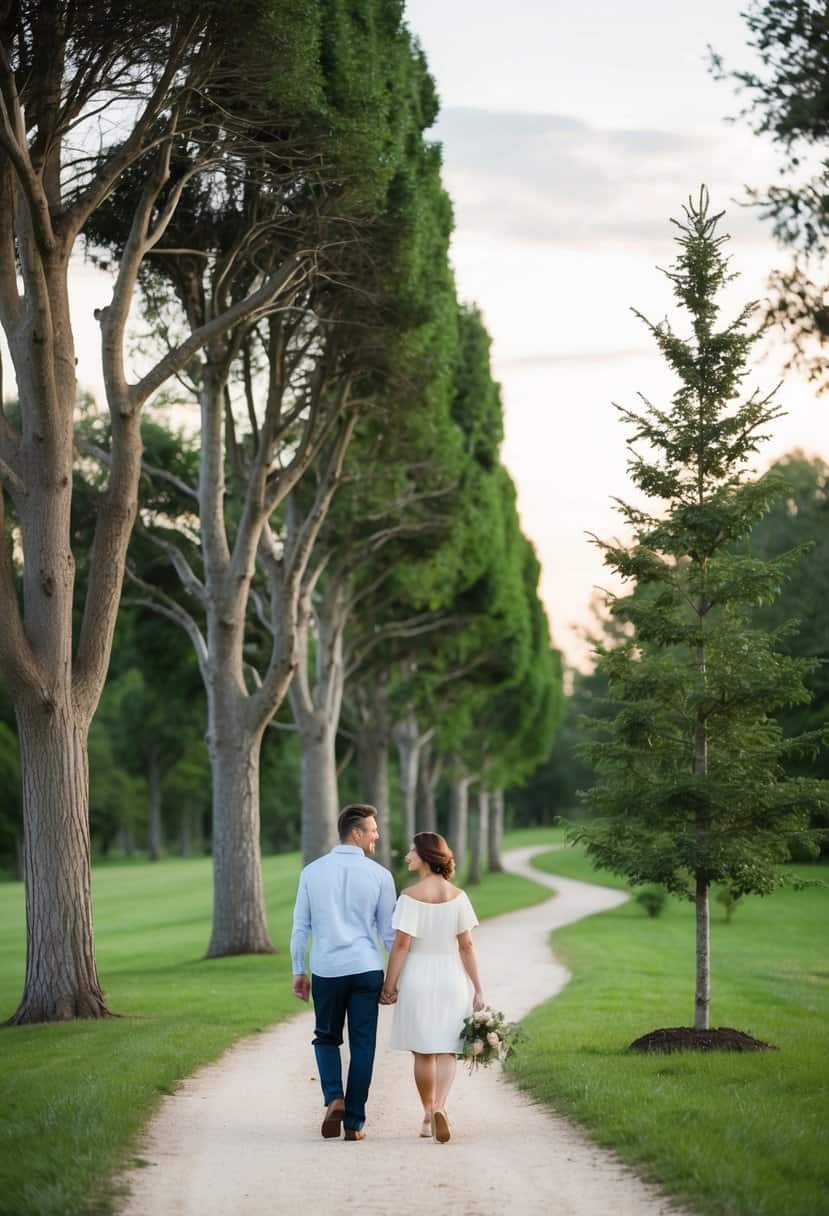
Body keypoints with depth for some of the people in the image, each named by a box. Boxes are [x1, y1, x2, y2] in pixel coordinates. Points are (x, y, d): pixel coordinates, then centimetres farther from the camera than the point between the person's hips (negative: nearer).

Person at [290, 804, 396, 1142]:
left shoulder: (312, 872, 2)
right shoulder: (379, 875, -3)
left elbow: (300, 927, 5)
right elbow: (389, 932, 2)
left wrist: (298, 972, 12)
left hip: (325, 971, 2)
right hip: (366, 969, -1)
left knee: (327, 1038, 17)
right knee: (362, 1045, 6)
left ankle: (334, 1098, -6)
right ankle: (354, 1122, 6)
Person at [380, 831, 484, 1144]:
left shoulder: (410, 897, -10)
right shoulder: (457, 897, -2)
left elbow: (401, 945, -12)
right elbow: (466, 946, -2)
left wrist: (389, 986, -5)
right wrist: (477, 989, 3)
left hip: (417, 978, -1)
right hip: (451, 978, 1)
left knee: (423, 1052, 13)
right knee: (446, 1051, 3)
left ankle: (428, 1115, 21)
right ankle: (439, 1107, -20)